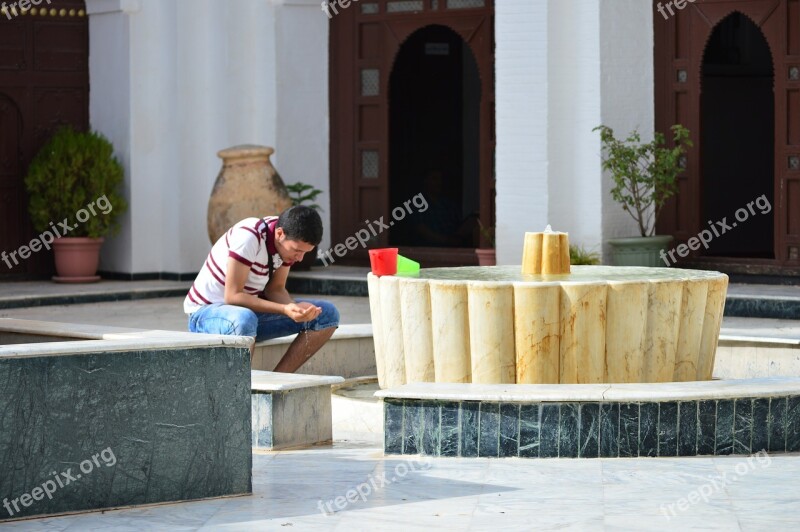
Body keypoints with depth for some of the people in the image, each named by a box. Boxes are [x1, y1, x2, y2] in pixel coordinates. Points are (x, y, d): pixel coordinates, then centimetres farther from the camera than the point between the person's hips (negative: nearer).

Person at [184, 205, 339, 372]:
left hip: (251, 310, 8)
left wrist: (297, 308, -21)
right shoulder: (248, 237, -27)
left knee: (327, 314, -6)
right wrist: (285, 309, -35)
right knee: (244, 320, -43)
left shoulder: (289, 240, -4)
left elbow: (275, 289, 1)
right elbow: (233, 296, -28)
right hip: (206, 311, -8)